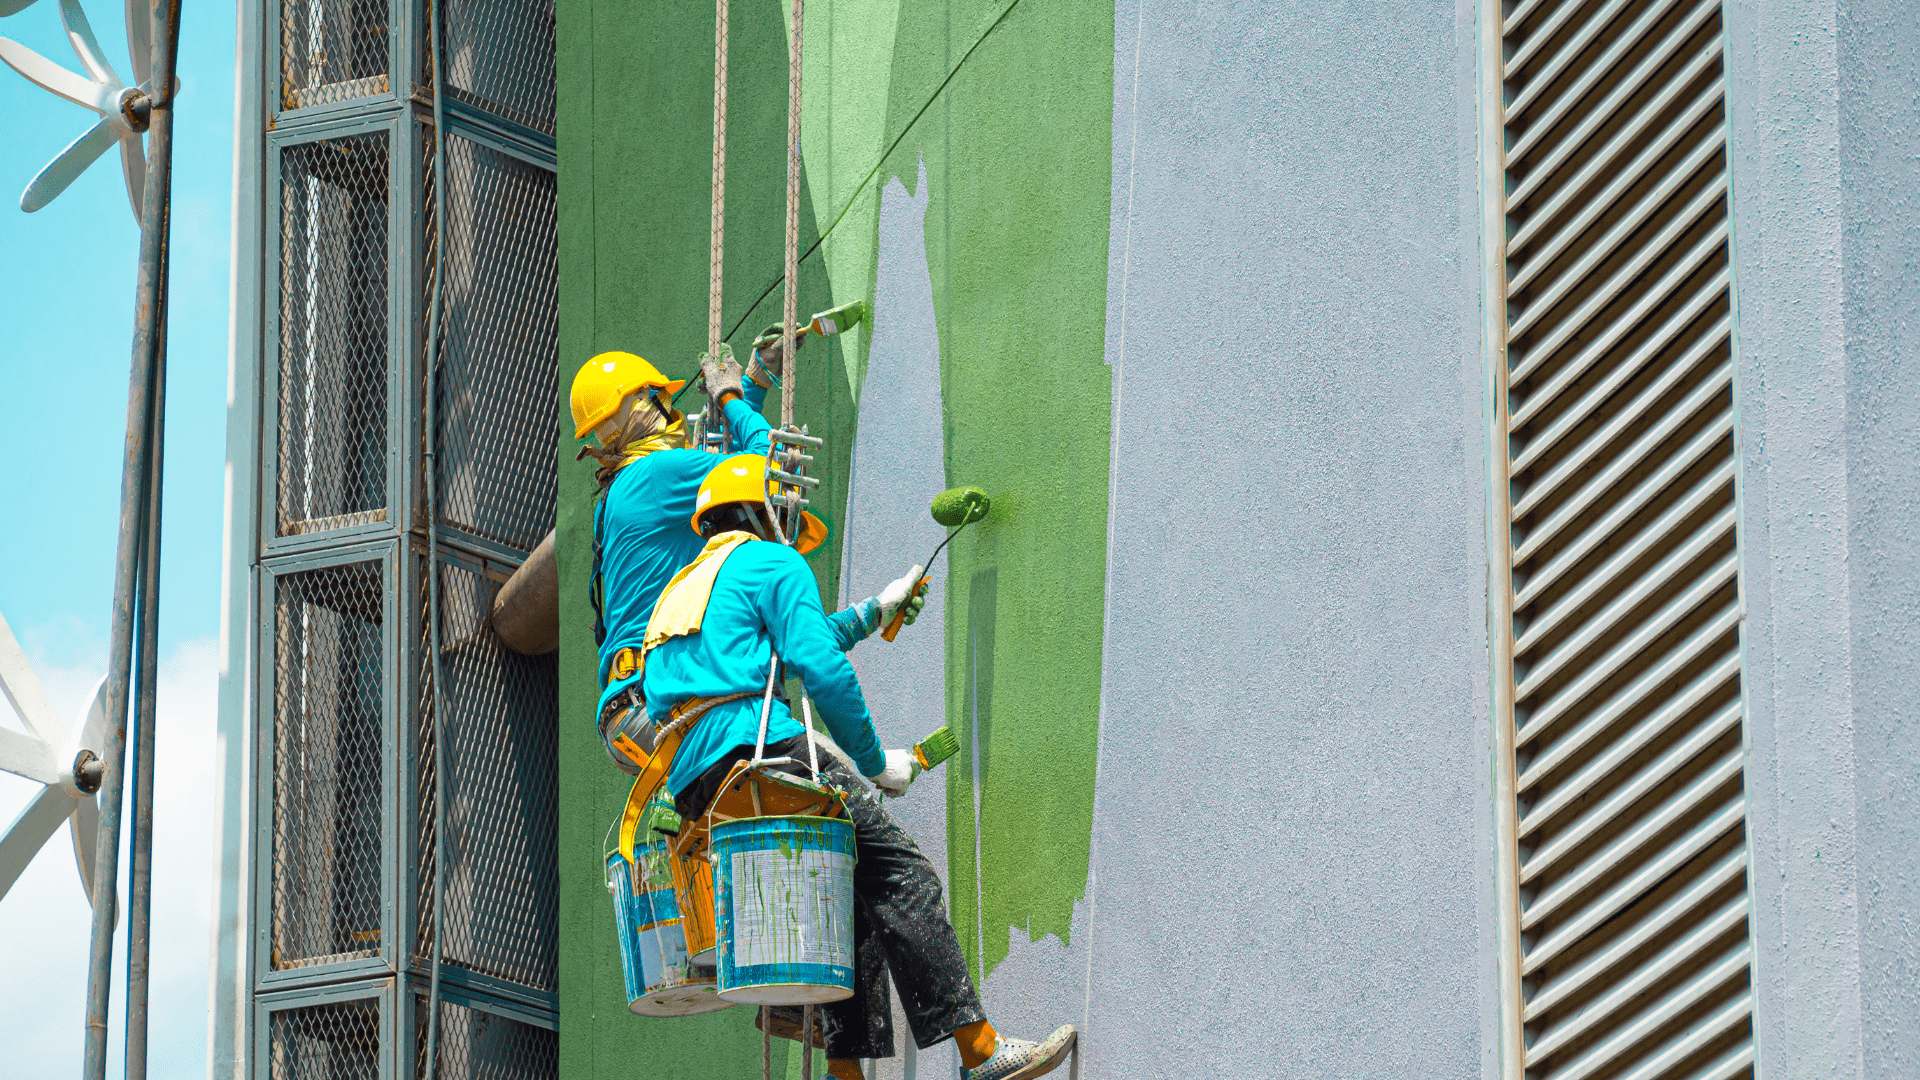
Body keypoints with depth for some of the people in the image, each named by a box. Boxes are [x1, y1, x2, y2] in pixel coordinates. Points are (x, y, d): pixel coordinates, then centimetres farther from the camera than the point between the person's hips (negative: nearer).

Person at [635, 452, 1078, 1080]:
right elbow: (823, 671, -6)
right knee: (896, 871, -10)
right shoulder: (772, 563, 6)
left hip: (693, 786, 9)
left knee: (850, 894, 16)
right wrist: (875, 762, 3)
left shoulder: (683, 588, 32)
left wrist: (872, 616, 52)